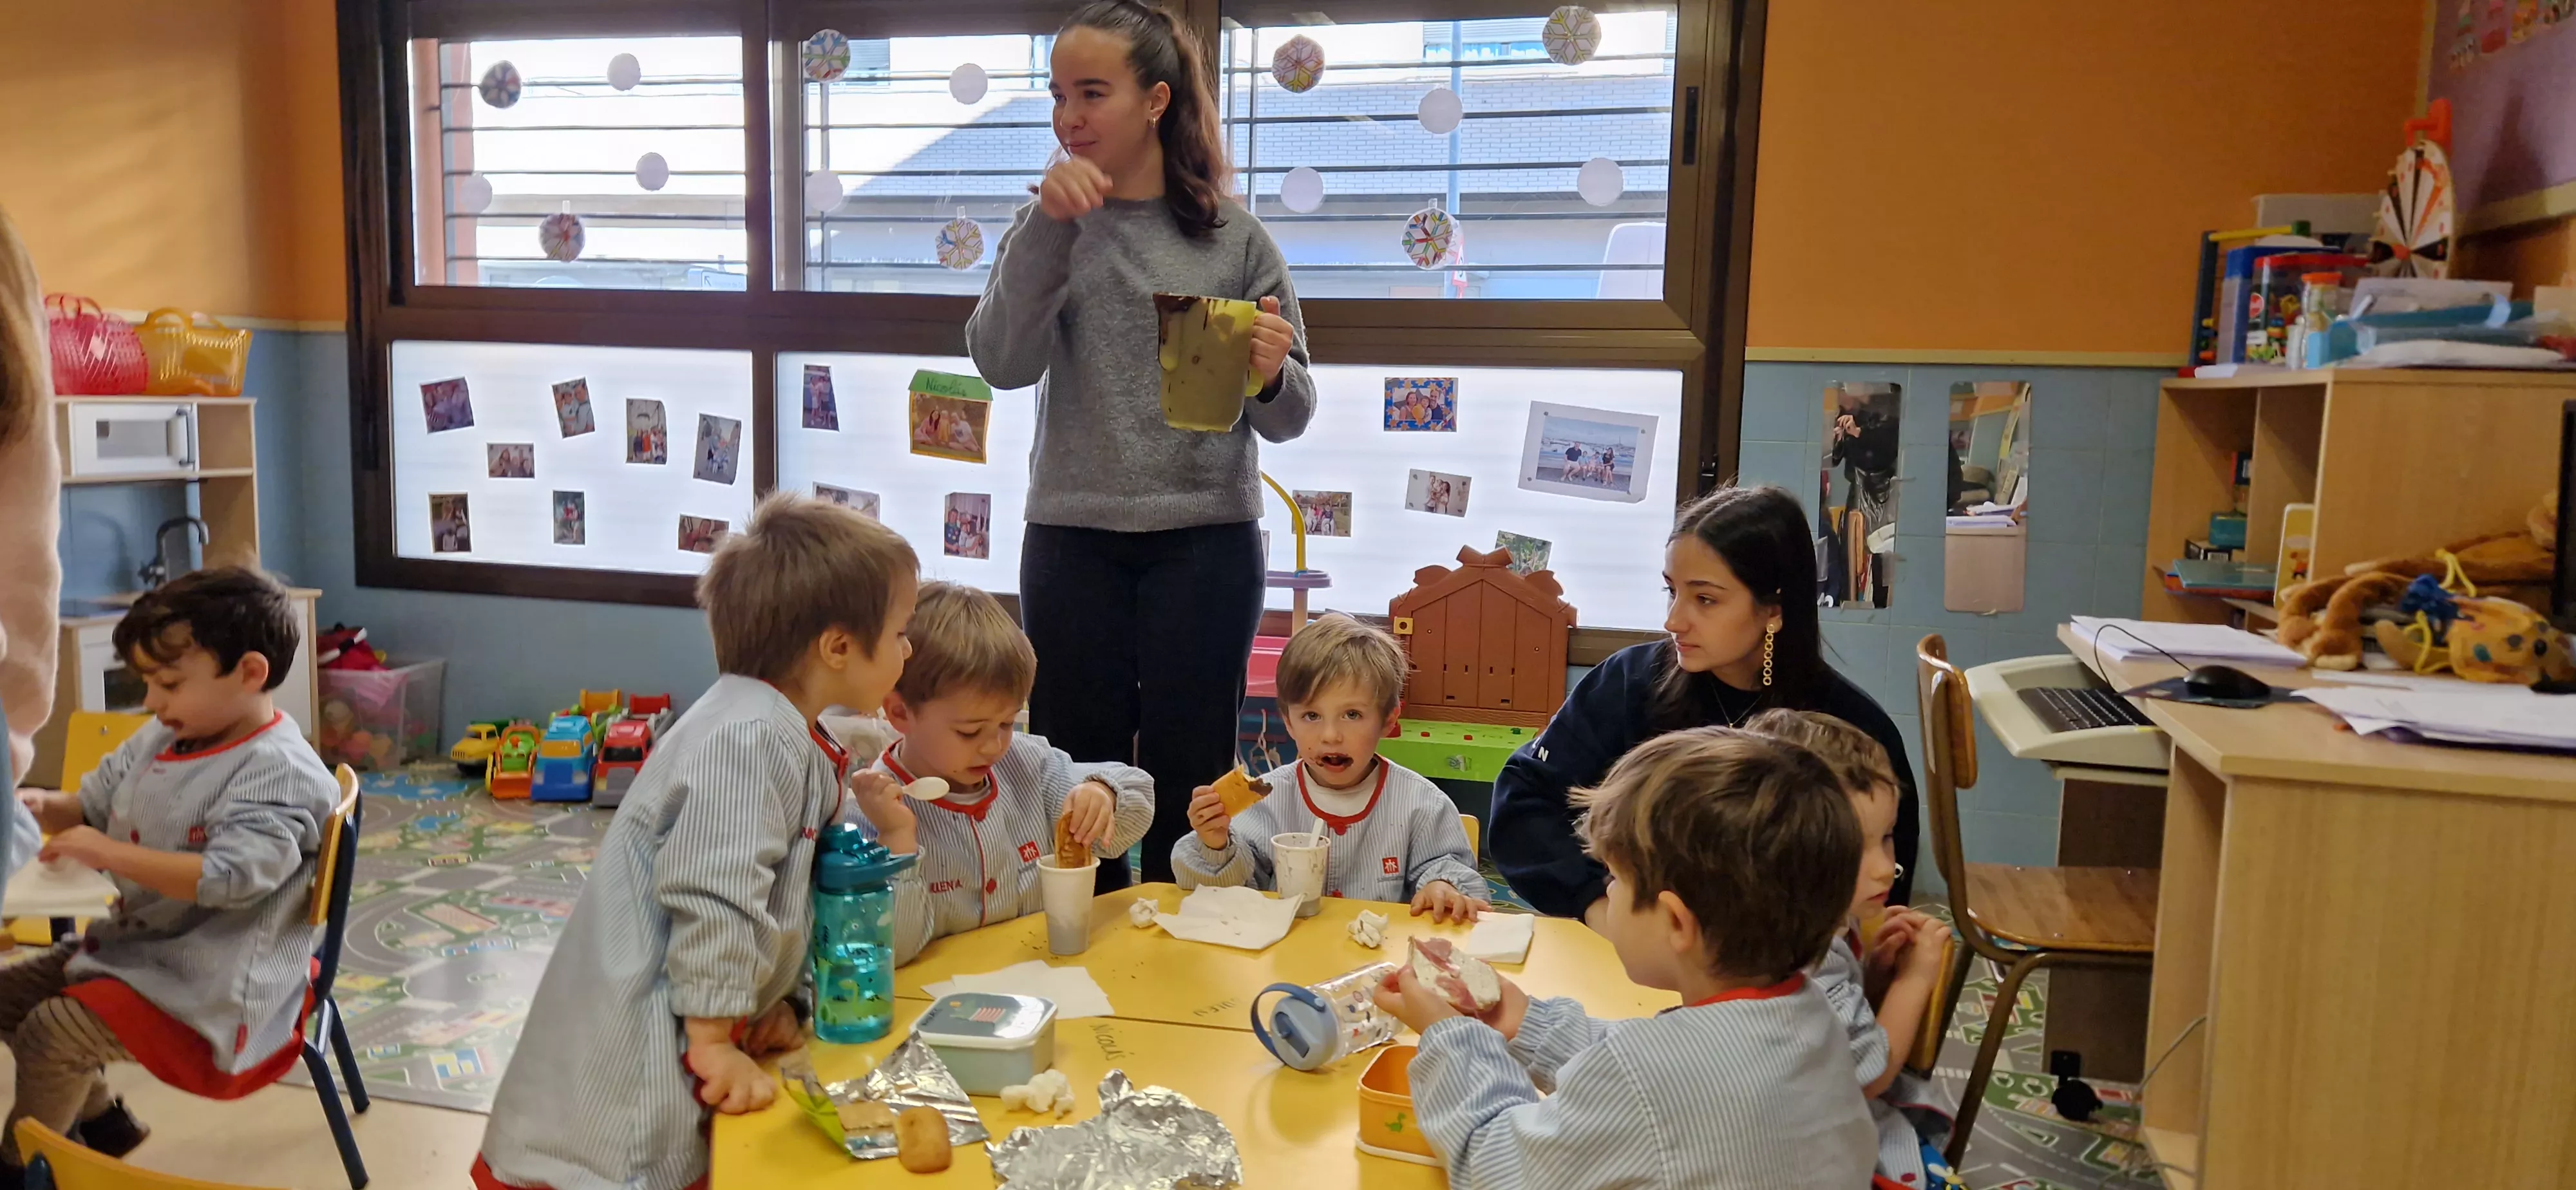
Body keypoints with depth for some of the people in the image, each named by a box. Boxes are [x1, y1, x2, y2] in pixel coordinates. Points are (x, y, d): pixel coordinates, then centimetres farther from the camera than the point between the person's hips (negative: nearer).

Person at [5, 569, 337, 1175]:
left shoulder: (280, 773, -25)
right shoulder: (158, 740, 3)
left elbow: (227, 877, -34)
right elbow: (93, 805, 19)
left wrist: (108, 853, -31)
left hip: (209, 982, -10)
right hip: (134, 942, 10)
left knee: (51, 1031, -17)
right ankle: (97, 1116, 30)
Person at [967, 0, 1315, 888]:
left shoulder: (1235, 237, 1)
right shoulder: (1055, 226, 6)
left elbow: (1288, 418, 4)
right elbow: (1002, 362, -10)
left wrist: (1271, 374, -18)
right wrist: (1047, 224, -17)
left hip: (1205, 539, -1)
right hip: (1072, 540, 1)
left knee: (1189, 782, 8)